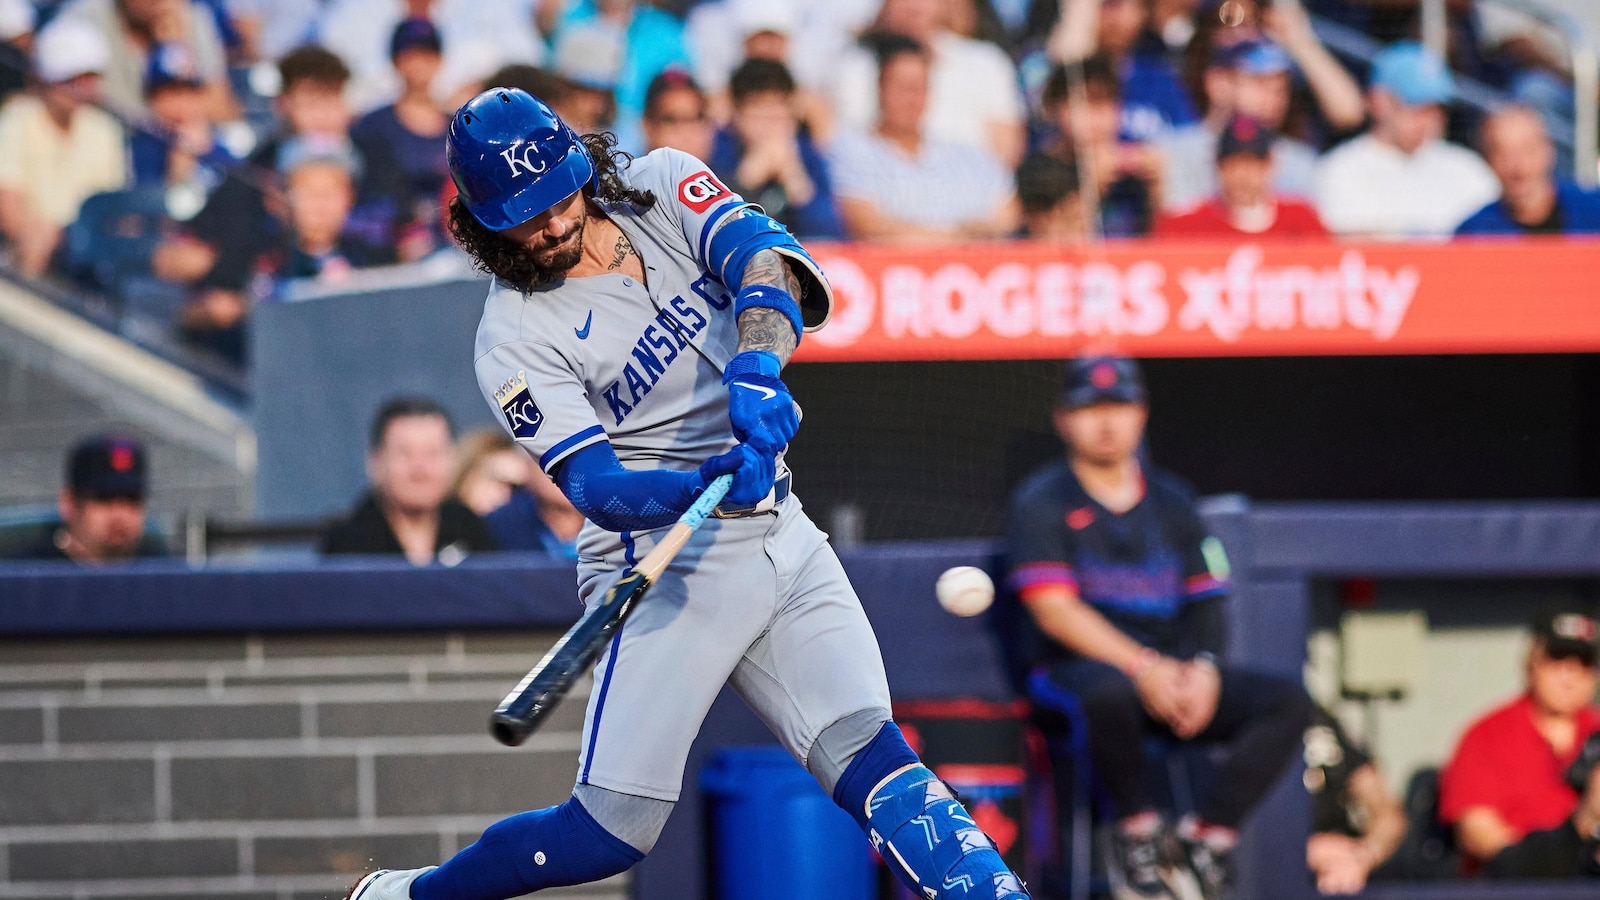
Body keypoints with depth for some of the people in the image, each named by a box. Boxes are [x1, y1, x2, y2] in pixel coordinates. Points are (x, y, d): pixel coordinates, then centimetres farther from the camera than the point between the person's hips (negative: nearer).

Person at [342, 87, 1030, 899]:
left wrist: (758, 366, -38)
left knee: (868, 754, -11)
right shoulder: (515, 338, -10)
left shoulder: (661, 186, 2)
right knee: (612, 829, -9)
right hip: (667, 558, -4)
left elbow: (760, 253, -17)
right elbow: (593, 483, -20)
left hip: (782, 536, 4)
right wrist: (702, 488, -40)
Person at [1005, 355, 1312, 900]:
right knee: (1111, 693, -41)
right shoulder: (1042, 502, 1)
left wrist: (1203, 666, -11)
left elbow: (1204, 603, 12)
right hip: (1080, 665, -5)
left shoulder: (1172, 502, 16)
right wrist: (1142, 665, -22)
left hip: (1172, 668, 5)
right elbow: (1054, 609, -11)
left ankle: (1207, 834, -18)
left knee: (1289, 702, -15)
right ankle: (1136, 830, -19)